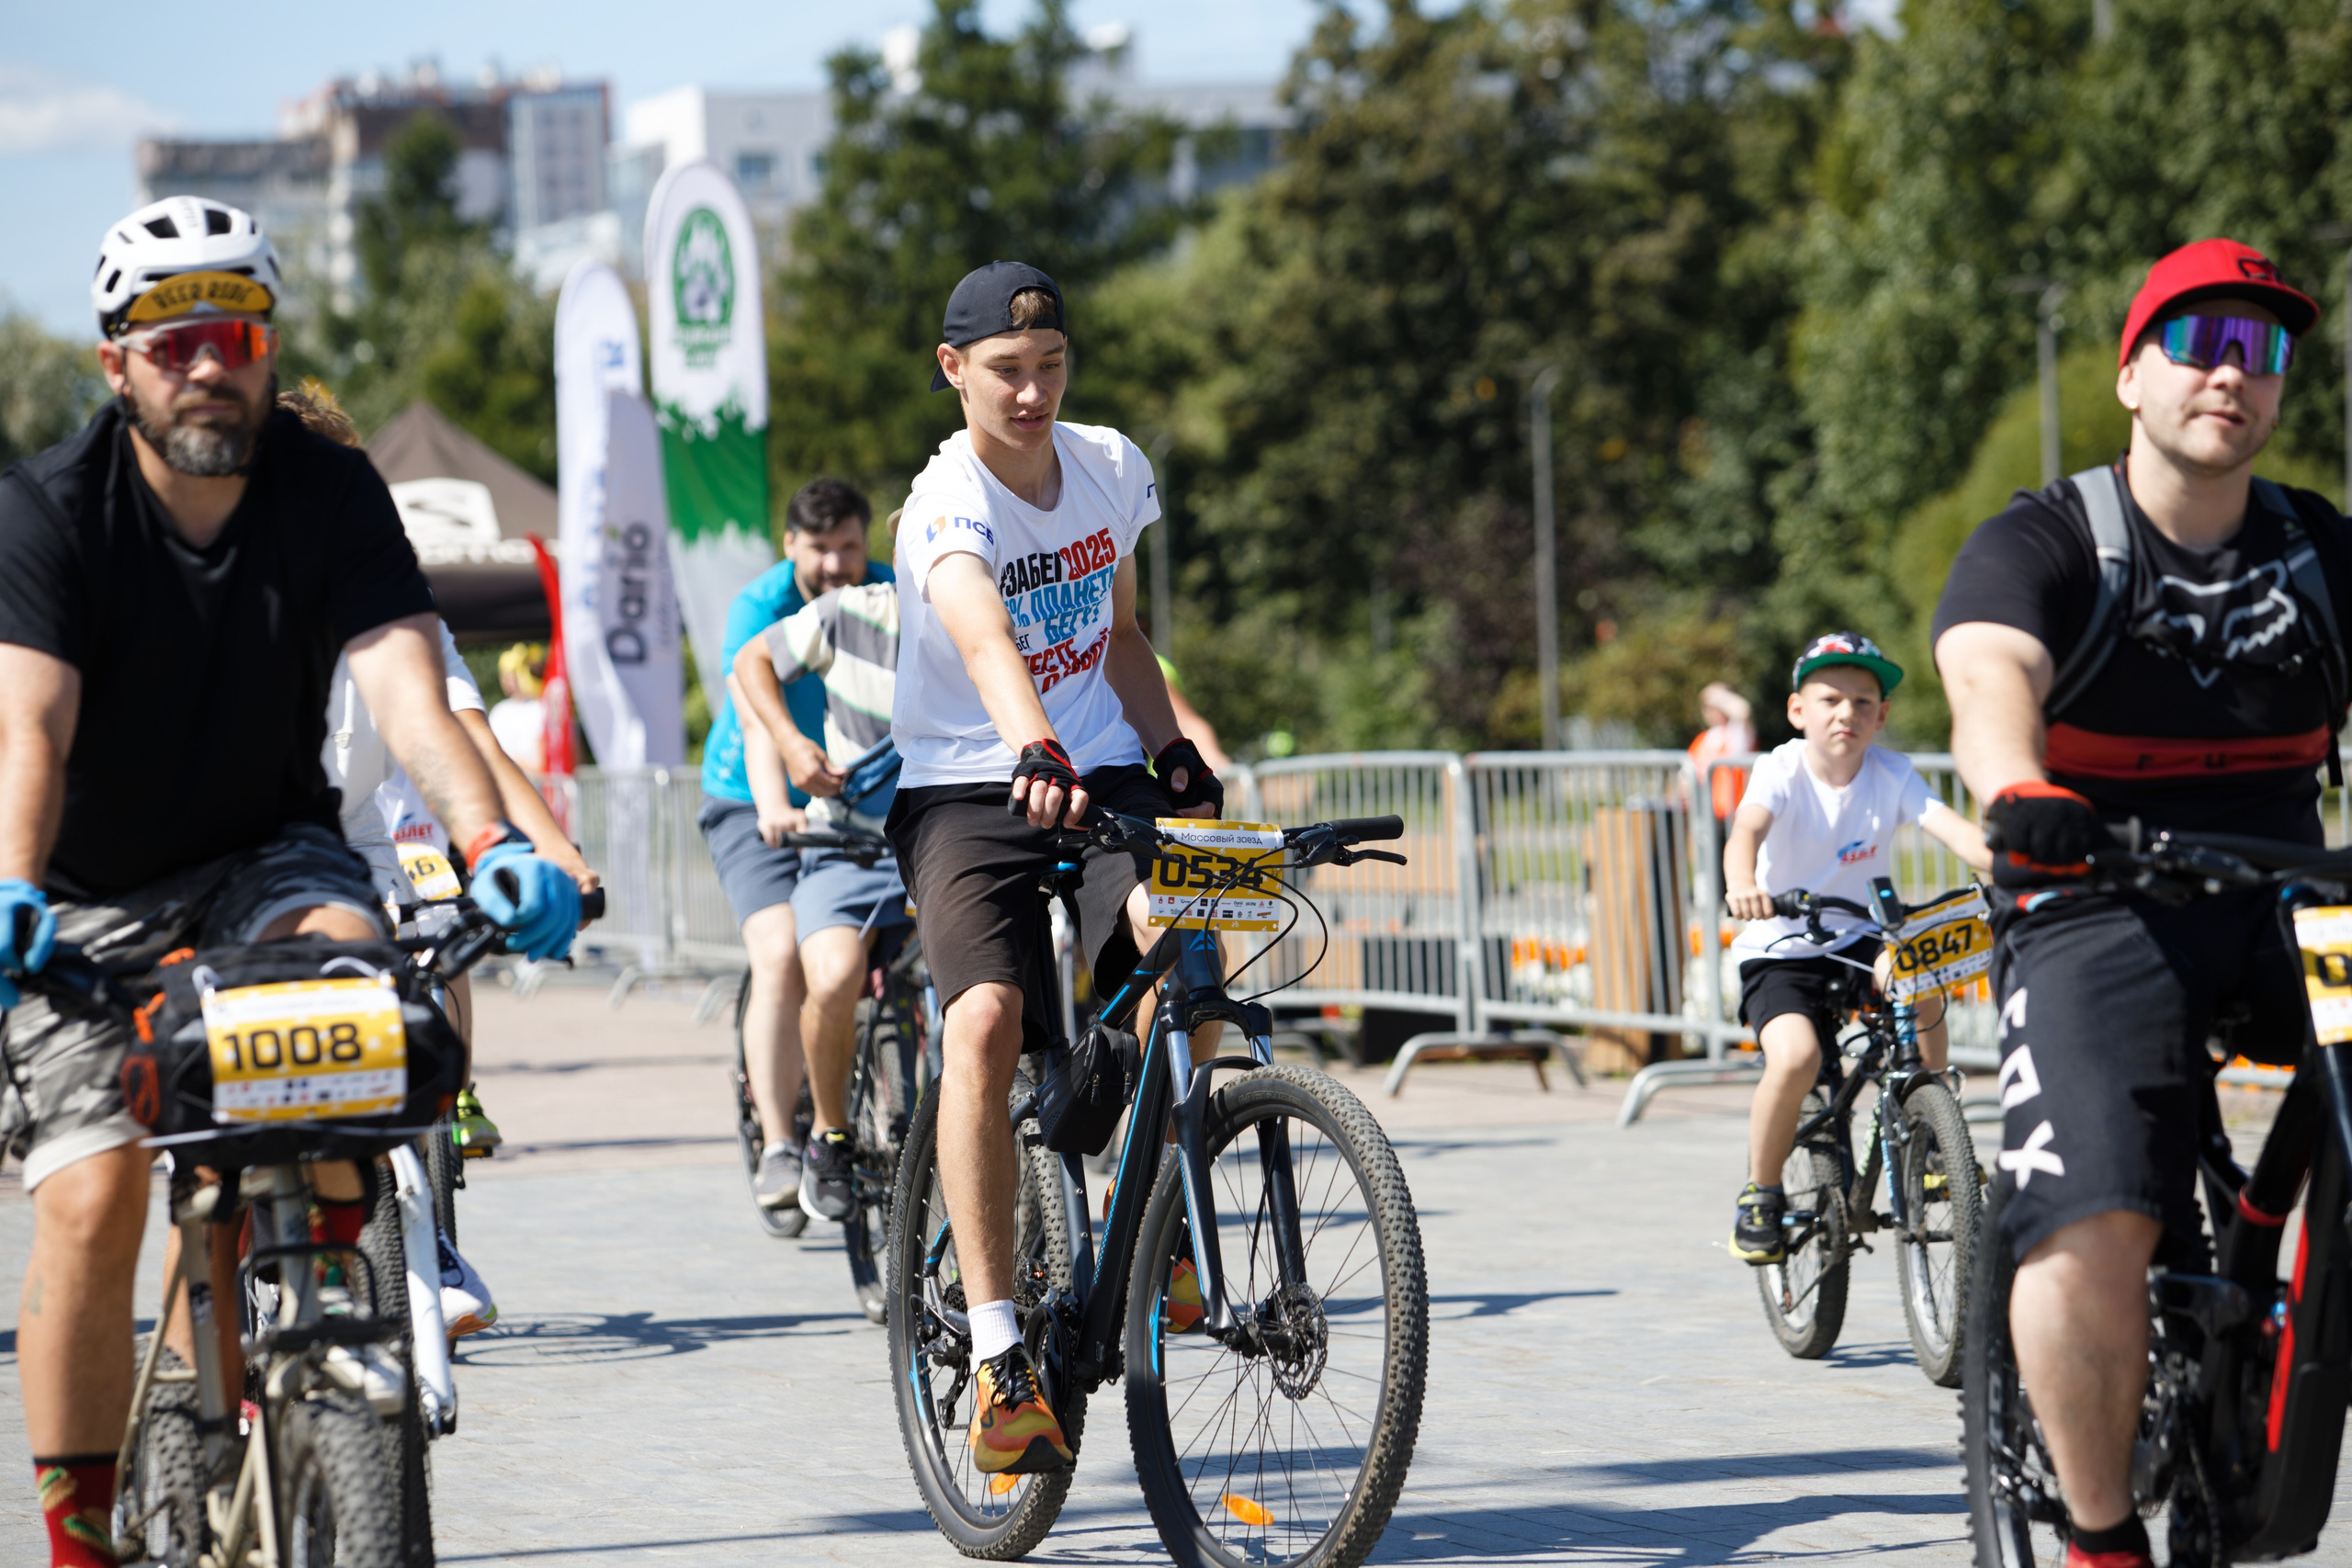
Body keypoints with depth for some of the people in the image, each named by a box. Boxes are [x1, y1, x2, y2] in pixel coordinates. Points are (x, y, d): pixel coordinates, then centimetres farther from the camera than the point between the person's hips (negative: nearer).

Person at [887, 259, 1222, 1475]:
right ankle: (997, 1352, -25)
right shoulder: (947, 507, -16)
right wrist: (1036, 753, -56)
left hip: (1102, 779, 4)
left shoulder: (1112, 471, 5)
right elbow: (985, 639, -37)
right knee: (984, 1018, -29)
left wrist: (1175, 753, 5)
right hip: (966, 793, -4)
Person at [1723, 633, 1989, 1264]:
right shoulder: (1782, 772, -15)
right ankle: (1760, 1195, -4)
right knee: (1796, 1057, -28)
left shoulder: (1892, 774, -7)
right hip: (1781, 951, -2)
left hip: (1863, 940, 2)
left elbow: (1952, 828, -22)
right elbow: (1747, 828, -35)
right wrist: (1743, 884, -58)